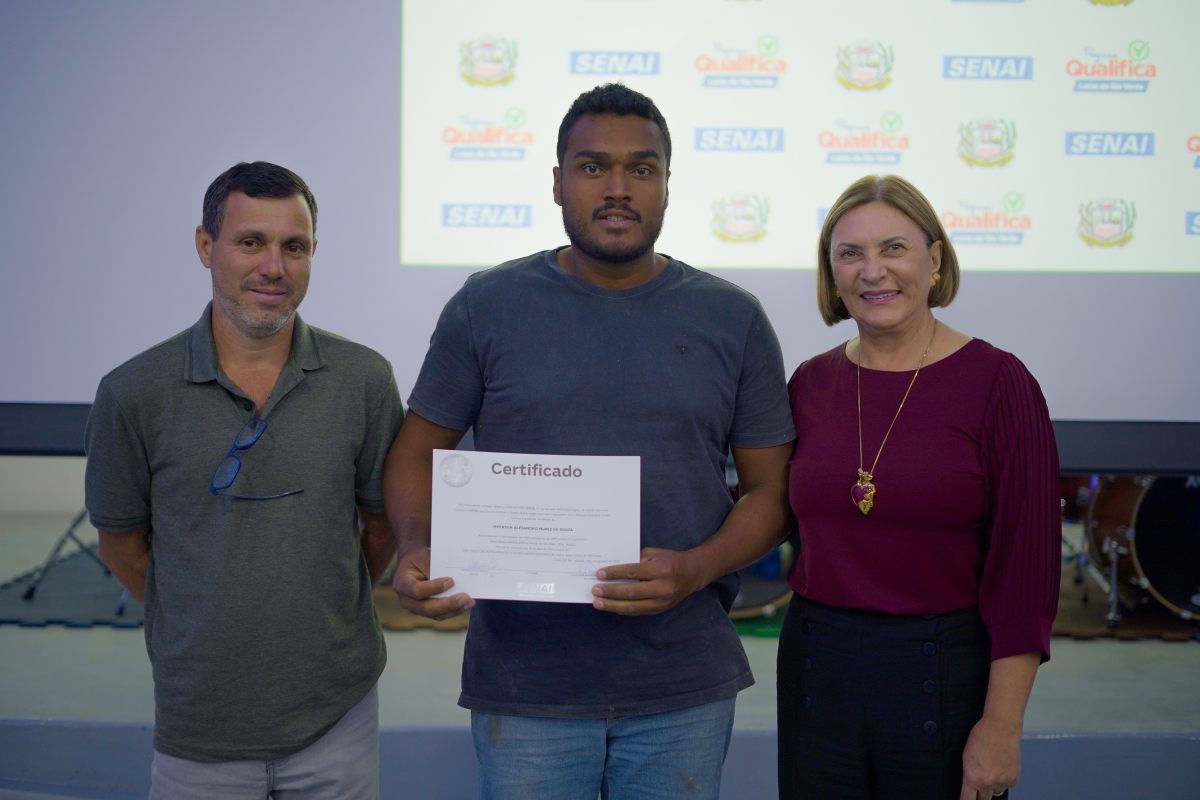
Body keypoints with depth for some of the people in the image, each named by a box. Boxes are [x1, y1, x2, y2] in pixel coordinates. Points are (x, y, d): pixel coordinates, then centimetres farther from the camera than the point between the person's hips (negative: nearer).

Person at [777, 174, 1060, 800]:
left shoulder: (996, 382, -8)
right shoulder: (810, 384, 3)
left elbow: (1027, 563, -11)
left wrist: (1002, 724, -13)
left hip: (945, 676, -3)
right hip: (817, 670, 4)